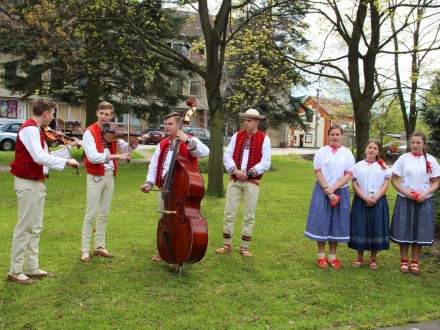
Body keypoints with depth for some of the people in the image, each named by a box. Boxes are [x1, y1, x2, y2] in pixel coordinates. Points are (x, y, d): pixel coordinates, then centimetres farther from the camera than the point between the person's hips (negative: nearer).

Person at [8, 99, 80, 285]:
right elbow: (39, 157, -29)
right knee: (24, 227, -4)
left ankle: (32, 267, 21)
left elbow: (46, 156, 17)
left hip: (37, 183, 10)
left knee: (35, 227, 13)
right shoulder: (29, 129, -16)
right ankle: (15, 271, 5)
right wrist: (66, 162, -25)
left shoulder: (37, 130, 15)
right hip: (27, 184, -10)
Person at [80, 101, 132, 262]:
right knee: (91, 214, -4)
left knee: (104, 214, 12)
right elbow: (92, 156, -21)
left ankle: (99, 246, 22)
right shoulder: (90, 132, -9)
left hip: (110, 175, 6)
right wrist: (115, 156, -25)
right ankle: (85, 250, 4)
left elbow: (125, 149, 6)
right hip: (96, 176, -6)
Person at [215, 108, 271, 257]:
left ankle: (244, 247, 15)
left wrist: (248, 173, -14)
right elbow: (227, 156, 2)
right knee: (229, 213, 4)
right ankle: (227, 245, 15)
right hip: (234, 180, 3)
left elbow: (266, 163, -8)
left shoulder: (264, 139, -3)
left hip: (252, 182, -2)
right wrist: (235, 170, -13)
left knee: (249, 216, 4)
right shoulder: (237, 136, 6)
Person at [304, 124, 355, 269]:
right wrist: (327, 191, -14)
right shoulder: (321, 152, 1)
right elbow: (318, 173, -5)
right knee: (321, 222, 2)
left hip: (340, 191, 1)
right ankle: (321, 256, 13)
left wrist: (333, 189, -14)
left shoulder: (347, 153, 3)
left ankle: (332, 256, 17)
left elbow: (348, 175, -3)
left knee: (336, 223, 6)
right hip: (322, 191, -1)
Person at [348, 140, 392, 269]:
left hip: (379, 201, 1)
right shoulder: (358, 166, 4)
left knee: (377, 228, 2)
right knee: (360, 228, 1)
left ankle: (373, 258, 15)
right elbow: (355, 185, -1)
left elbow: (385, 185, 0)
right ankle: (359, 257, 14)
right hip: (361, 201, 0)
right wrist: (365, 198, -14)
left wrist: (375, 198, -14)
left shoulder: (383, 167, 6)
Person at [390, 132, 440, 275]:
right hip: (405, 200, -1)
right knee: (404, 231, 3)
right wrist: (404, 191, -14)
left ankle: (415, 262, 18)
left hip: (423, 201, 1)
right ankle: (404, 261, 16)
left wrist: (426, 193, -13)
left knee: (420, 232, 5)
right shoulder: (403, 158, -2)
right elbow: (394, 179, 1)